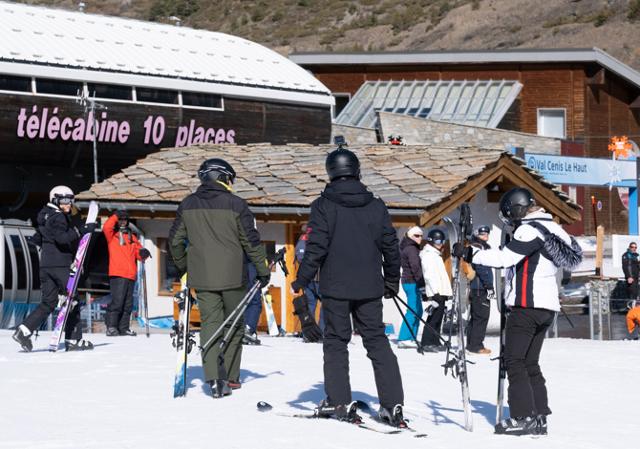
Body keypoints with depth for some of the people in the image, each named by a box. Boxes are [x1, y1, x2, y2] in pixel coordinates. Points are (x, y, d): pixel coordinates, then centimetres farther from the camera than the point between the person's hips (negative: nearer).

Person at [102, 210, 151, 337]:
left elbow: (138, 252, 19)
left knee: (128, 303, 7)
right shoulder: (112, 235, 8)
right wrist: (115, 216, -9)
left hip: (130, 274, 6)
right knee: (117, 301, -16)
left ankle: (123, 327, 12)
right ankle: (111, 326, -13)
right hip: (117, 274, -6)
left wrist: (143, 253, -3)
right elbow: (106, 227, -13)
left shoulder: (132, 237, 22)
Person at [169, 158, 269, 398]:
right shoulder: (235, 205, -7)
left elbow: (175, 240, 12)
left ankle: (213, 377, -10)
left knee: (210, 322, 4)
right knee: (234, 325, 10)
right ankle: (230, 377, 11)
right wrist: (263, 270, 5)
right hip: (232, 276, -3)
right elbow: (251, 241, -5)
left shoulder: (188, 205, 5)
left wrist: (183, 266, 27)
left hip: (201, 277, 3)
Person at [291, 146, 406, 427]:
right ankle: (392, 404, -1)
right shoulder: (376, 206, 5)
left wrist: (300, 282, -3)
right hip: (370, 288, 3)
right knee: (377, 342, 7)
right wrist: (392, 282, 21)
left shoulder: (324, 206, -6)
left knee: (336, 341, 7)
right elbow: (390, 246, 9)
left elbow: (316, 248, -11)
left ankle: (339, 402, 3)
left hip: (336, 288, -3)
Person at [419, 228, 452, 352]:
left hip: (441, 291, 10)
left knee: (438, 318, 9)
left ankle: (435, 342, 13)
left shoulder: (436, 254, 23)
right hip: (435, 292, -10)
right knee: (434, 318, -12)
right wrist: (434, 292, -21)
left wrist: (448, 291, 22)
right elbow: (429, 274, -15)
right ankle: (426, 343, -13)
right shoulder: (428, 254, -7)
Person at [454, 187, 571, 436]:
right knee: (530, 363, 12)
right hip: (546, 306, 10)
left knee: (514, 360, -7)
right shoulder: (549, 227, 19)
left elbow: (505, 257, -20)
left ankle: (523, 417, -13)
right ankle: (539, 417, 8)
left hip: (527, 305, -10)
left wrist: (470, 254, -16)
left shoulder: (530, 229, -12)